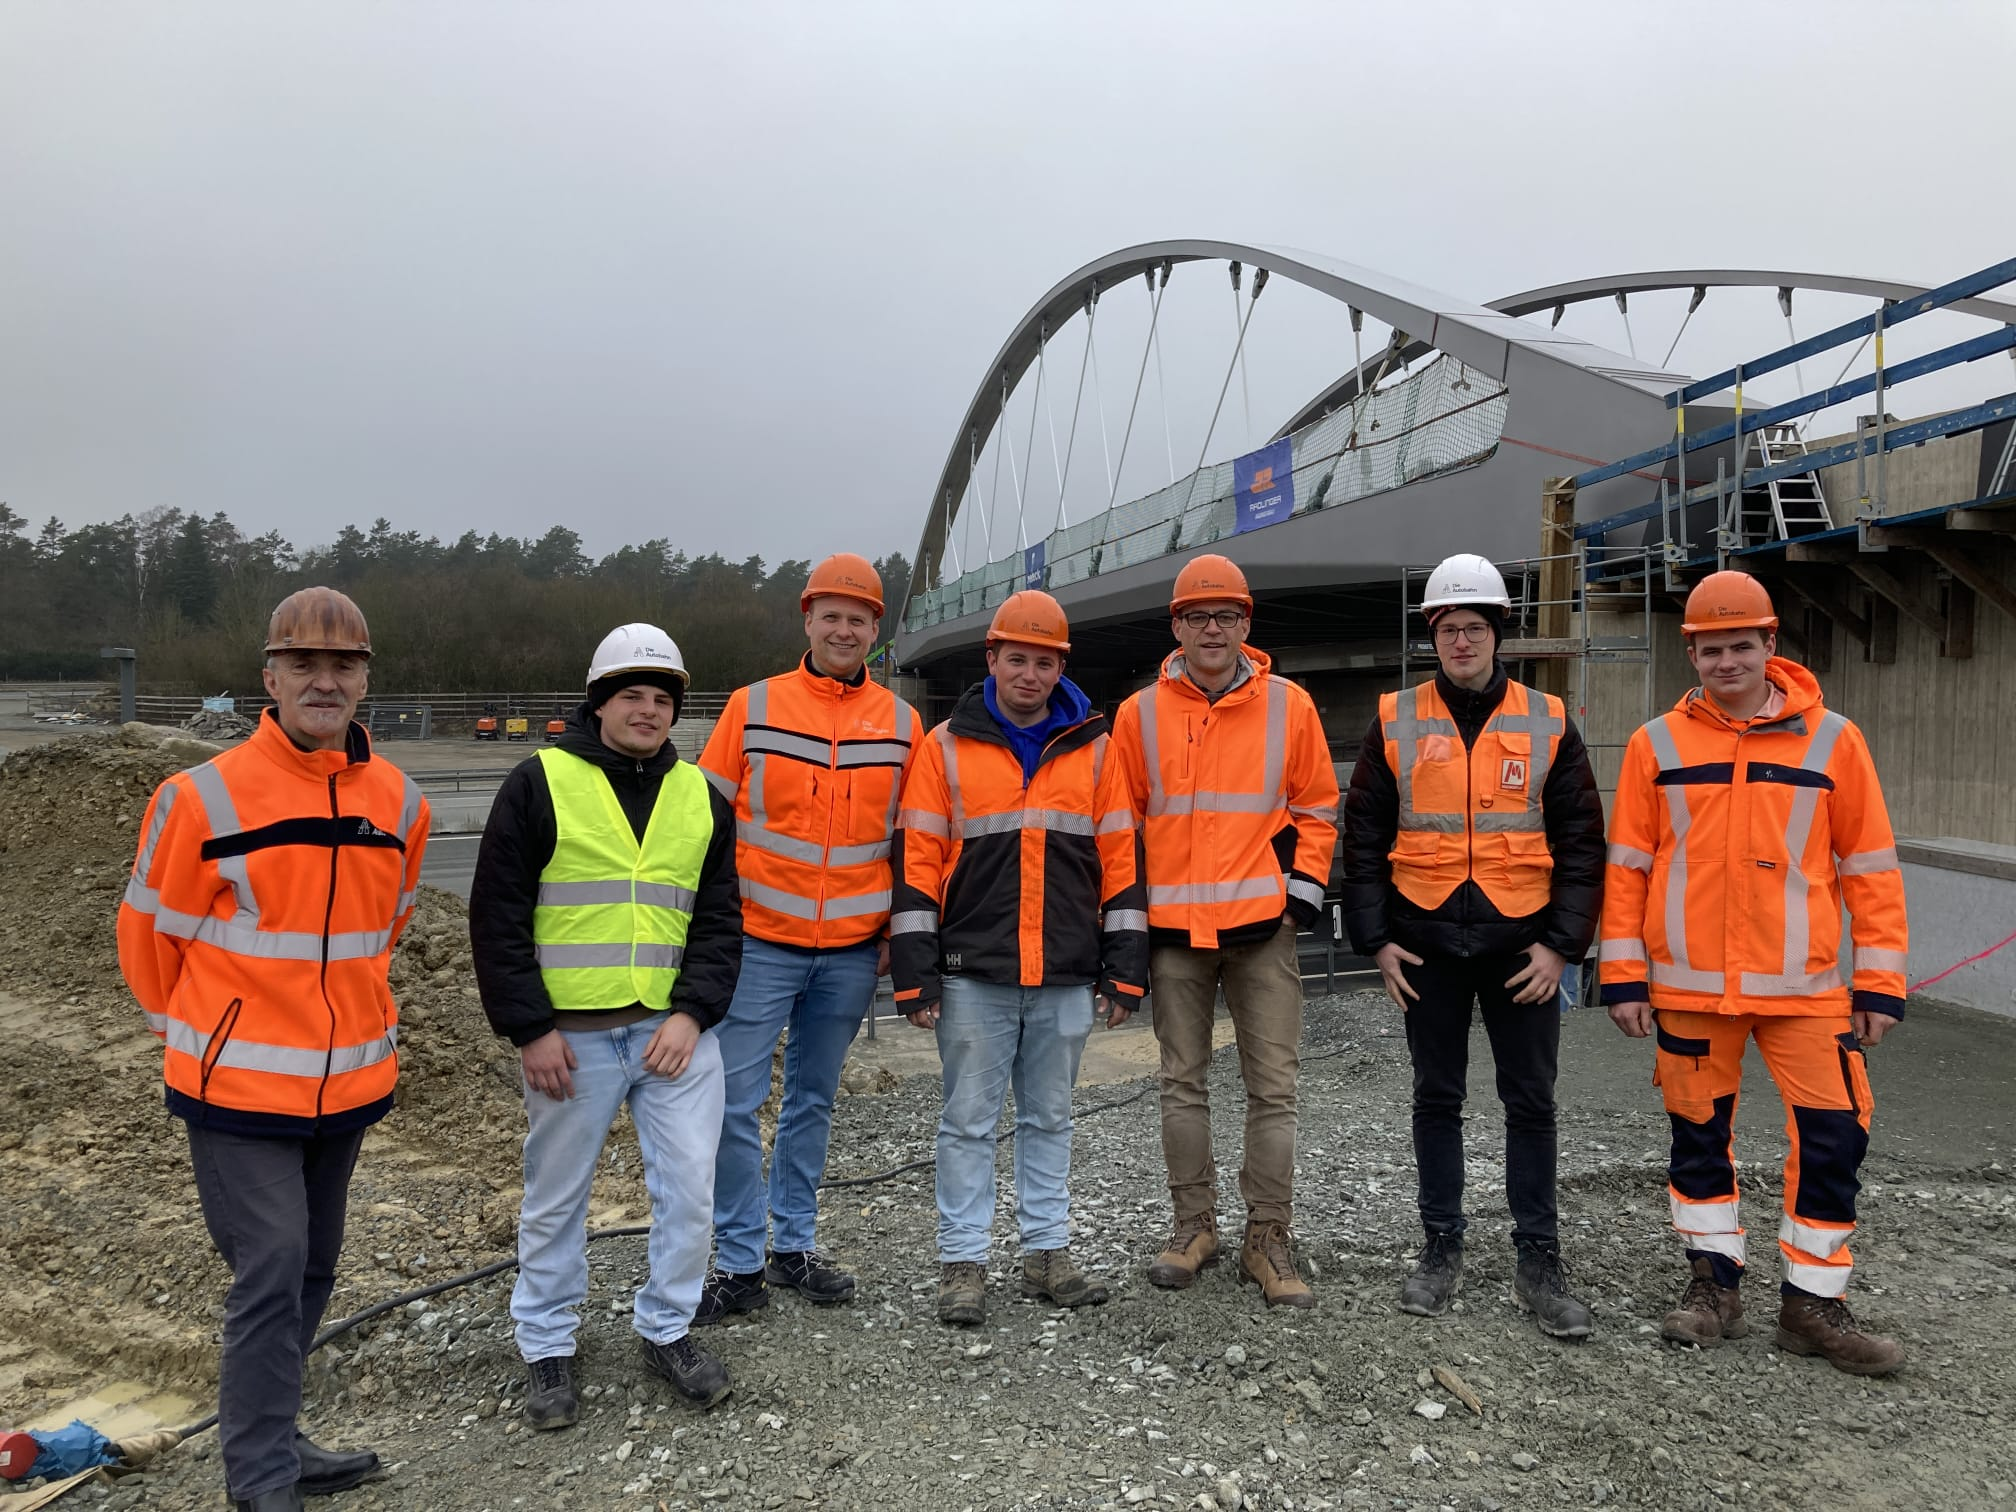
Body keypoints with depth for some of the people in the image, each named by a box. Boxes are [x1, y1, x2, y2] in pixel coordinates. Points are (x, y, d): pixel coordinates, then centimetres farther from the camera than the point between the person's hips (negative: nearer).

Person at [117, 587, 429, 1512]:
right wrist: (191, 1028, 9)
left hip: (351, 1081, 6)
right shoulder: (206, 798, -15)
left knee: (312, 1264, 17)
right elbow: (151, 930, -3)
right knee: (270, 1268, -5)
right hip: (240, 1085, -5)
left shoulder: (398, 803, 0)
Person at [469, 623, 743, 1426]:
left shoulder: (700, 795, 8)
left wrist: (694, 1012, -6)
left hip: (675, 1028, 3)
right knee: (556, 1197, 11)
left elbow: (719, 917, 8)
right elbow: (498, 915, -4)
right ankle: (546, 1346, 30)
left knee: (689, 1185, 4)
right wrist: (529, 1027, -9)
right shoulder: (540, 781, -3)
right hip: (569, 1034, -2)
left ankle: (666, 1329, 25)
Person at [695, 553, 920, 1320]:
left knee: (813, 1102, 15)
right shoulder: (753, 707, -2)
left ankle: (794, 1245, 29)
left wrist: (899, 932, 4)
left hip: (852, 952, 2)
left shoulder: (900, 723, 3)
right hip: (760, 941, -2)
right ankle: (741, 1263, 13)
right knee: (735, 1103, -1)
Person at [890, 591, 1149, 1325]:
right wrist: (916, 973, -7)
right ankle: (962, 1262, 17)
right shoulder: (947, 747, 0)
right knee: (968, 1121, 6)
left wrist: (1123, 971, 3)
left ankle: (1047, 1252, 26)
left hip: (1067, 978, 2)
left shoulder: (1092, 747, 6)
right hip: (973, 976, -2)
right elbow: (917, 861, -2)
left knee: (1050, 1119, 14)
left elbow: (1120, 860, 6)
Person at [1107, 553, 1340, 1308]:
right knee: (1183, 1081, 11)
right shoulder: (1140, 714, 2)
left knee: (1273, 1086, 3)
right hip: (1172, 928, 1)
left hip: (1262, 926, -1)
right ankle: (1194, 1223, 25)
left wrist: (1303, 892, 0)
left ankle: (1268, 1238, 15)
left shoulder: (1288, 706, 1)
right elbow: (1121, 821, 8)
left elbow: (1317, 809, 9)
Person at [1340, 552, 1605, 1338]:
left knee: (1530, 1103, 7)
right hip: (1427, 940, 0)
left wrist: (1562, 943, -5)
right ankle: (1441, 1248, 23)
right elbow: (1364, 837, 3)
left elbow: (1580, 842, 3)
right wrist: (1376, 938, -3)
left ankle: (1539, 1264, 18)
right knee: (1437, 1097, 11)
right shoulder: (1395, 722, 2)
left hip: (1521, 940, 0)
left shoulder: (1548, 723, 2)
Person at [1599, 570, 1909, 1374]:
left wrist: (1879, 982, 0)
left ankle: (1814, 1302, 19)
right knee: (1699, 1134, 11)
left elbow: (1870, 865, 3)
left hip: (1804, 986, 0)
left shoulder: (1832, 740, 1)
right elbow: (1627, 864, 3)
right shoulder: (1657, 742, 1)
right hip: (1689, 984, 1)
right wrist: (1623, 973, 0)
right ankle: (1713, 1285, 27)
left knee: (1832, 1136, 1)